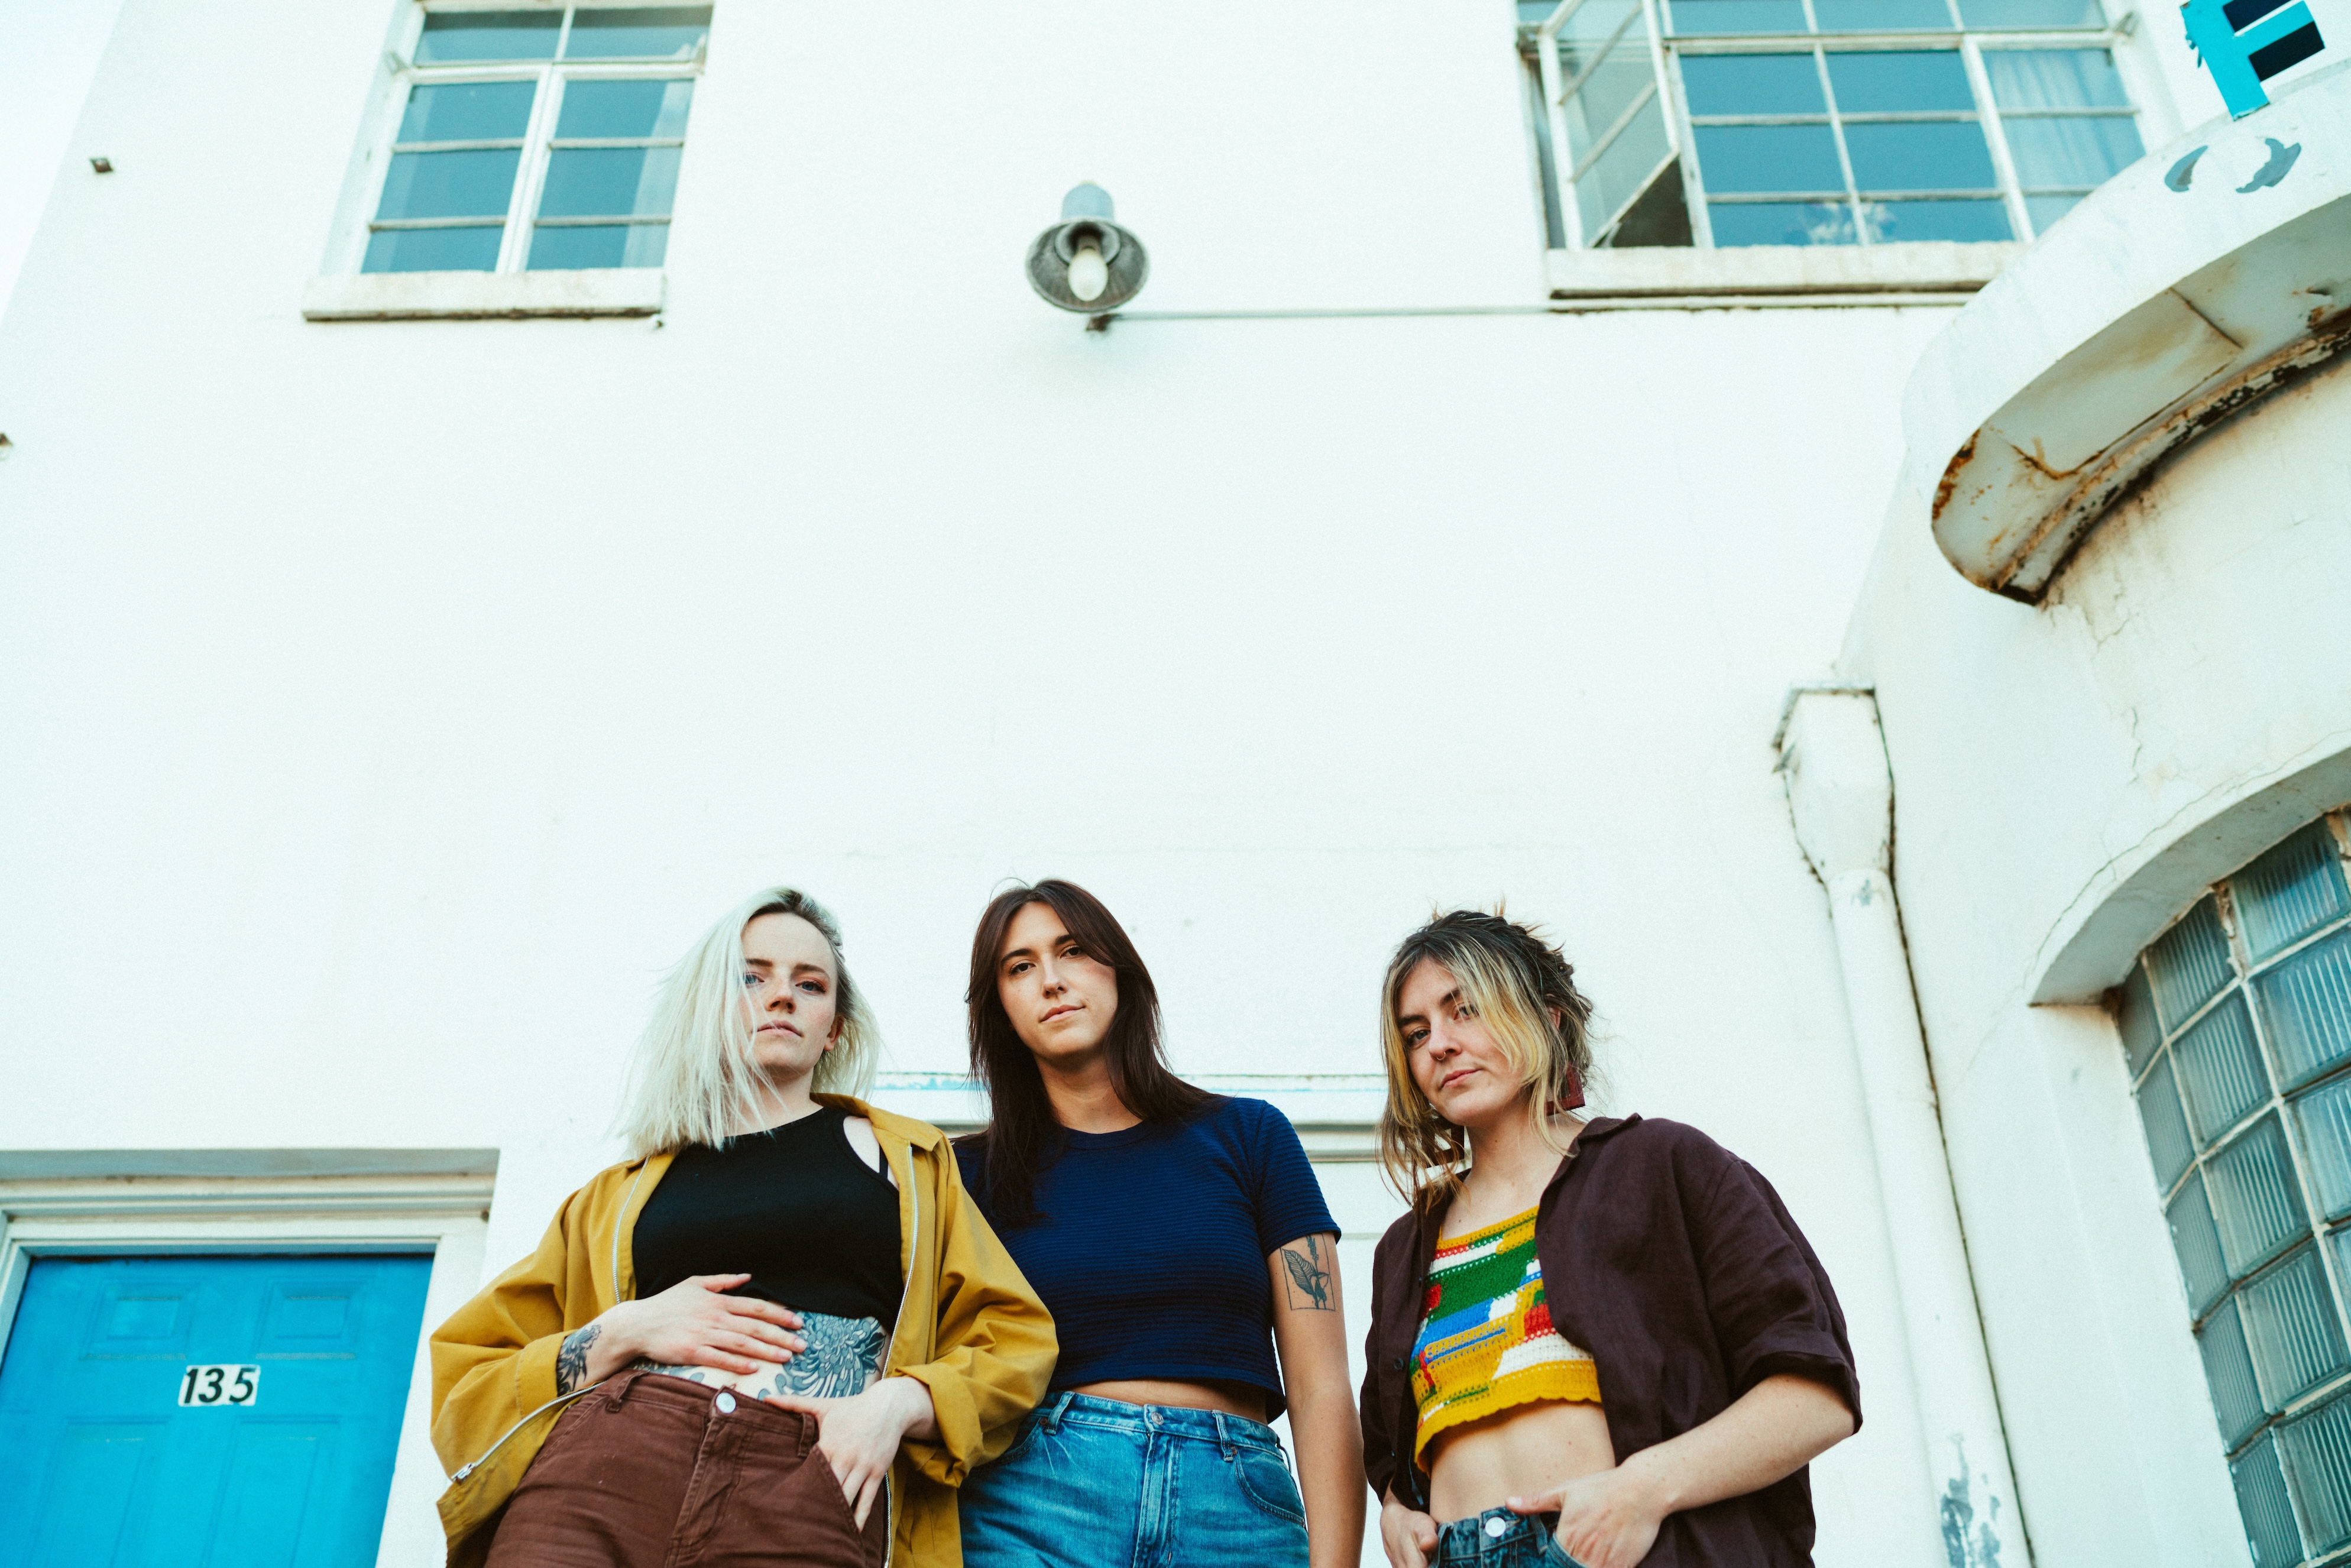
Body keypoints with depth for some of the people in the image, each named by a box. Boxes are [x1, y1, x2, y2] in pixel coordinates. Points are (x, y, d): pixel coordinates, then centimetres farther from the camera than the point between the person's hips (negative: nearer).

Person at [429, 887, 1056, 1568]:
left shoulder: (908, 1159, 21)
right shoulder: (615, 1196, 22)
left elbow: (1016, 1337, 14)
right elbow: (464, 1388, 18)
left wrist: (900, 1402, -5)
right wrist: (617, 1335, 0)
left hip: (820, 1485, -1)